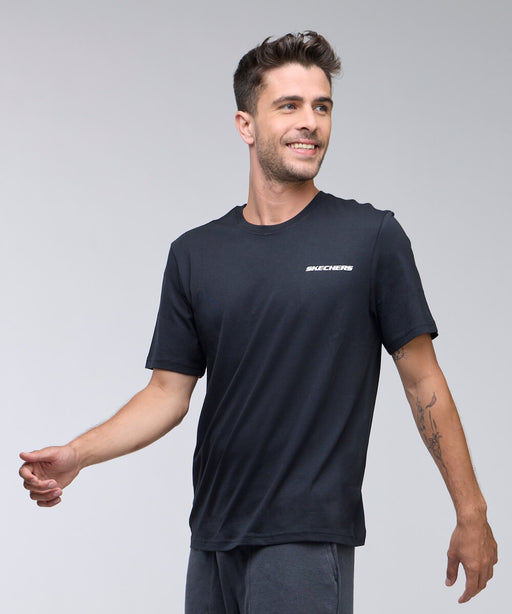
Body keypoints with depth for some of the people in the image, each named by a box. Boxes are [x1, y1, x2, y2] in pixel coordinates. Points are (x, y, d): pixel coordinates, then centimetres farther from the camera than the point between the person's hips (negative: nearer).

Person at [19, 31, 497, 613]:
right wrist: (77, 454, -8)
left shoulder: (371, 237, -3)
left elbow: (423, 380, 0)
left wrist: (471, 513, 0)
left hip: (309, 538, -4)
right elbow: (169, 391, 8)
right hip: (214, 535, 4)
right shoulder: (194, 254, 7)